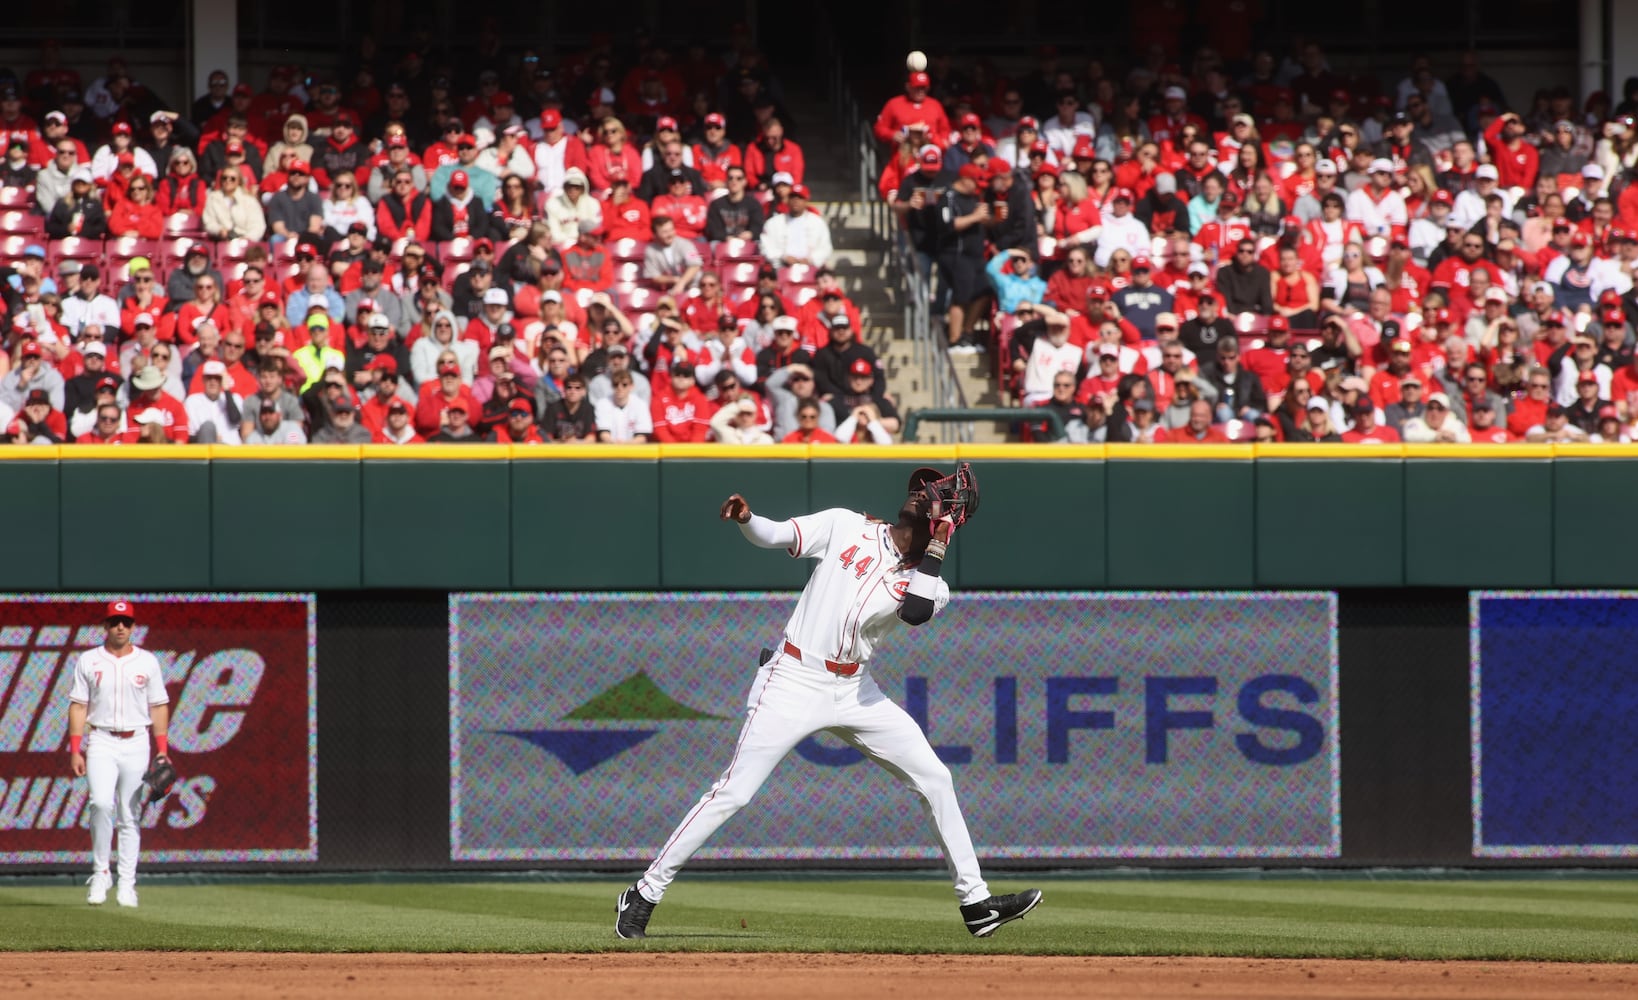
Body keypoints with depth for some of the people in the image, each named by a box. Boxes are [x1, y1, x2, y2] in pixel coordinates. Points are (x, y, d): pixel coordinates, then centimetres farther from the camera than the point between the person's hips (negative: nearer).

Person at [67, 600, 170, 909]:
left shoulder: (147, 662, 7)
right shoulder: (88, 661, 5)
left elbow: (158, 707, 9)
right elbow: (78, 706, 3)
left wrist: (162, 750, 0)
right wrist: (75, 750, -5)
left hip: (136, 743, 1)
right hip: (100, 742, -1)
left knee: (130, 815, 1)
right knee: (102, 803, -21)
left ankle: (126, 884, 5)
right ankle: (100, 872, -9)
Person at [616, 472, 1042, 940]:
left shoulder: (928, 581, 4)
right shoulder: (846, 526, 1)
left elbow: (915, 611, -18)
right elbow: (774, 535, -5)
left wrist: (937, 546, -13)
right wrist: (745, 519, -27)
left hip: (855, 691, 4)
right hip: (795, 684, -4)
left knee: (934, 779, 1)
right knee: (733, 792, -11)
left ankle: (975, 903, 11)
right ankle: (644, 894, -4)